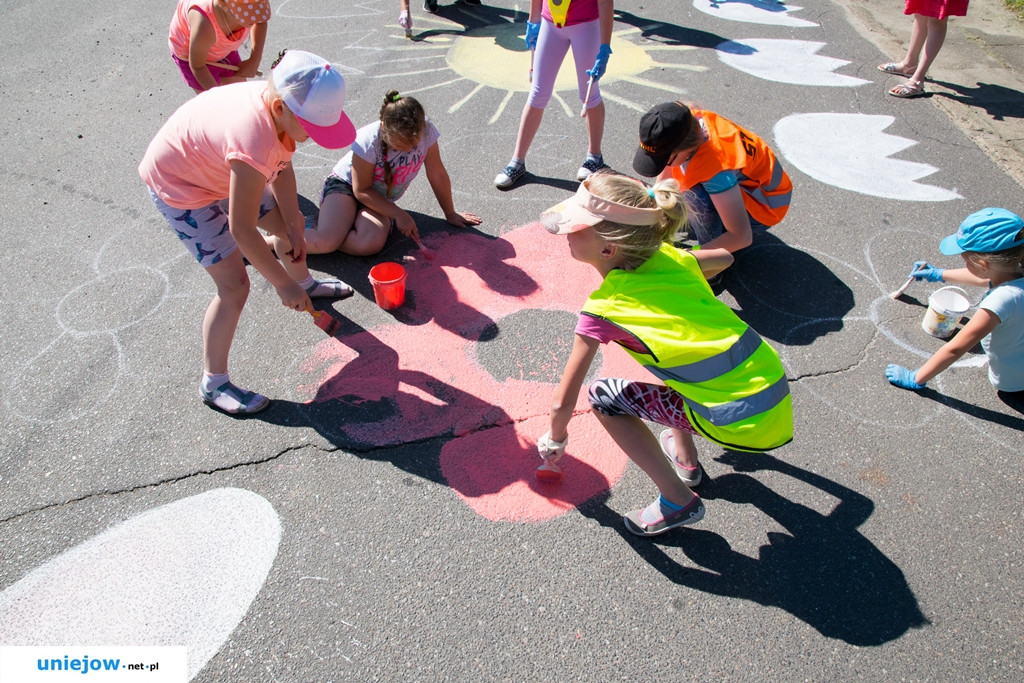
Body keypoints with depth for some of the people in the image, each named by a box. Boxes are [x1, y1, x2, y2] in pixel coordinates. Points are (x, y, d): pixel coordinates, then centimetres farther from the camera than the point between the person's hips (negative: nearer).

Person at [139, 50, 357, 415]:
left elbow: (282, 168, -3)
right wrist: (283, 285, -26)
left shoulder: (282, 103, -19)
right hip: (177, 185, -8)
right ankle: (214, 384, 5)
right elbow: (241, 228, -35)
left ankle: (306, 283, 53)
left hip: (217, 167, 8)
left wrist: (293, 227, -3)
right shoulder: (254, 141, -43)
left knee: (288, 223, 21)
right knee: (234, 286, -11)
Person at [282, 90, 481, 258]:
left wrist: (450, 214, 3)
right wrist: (398, 214, -19)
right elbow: (361, 190, -18)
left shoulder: (426, 132, -20)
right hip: (344, 184, -3)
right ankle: (284, 236, 2)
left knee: (371, 244, -31)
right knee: (326, 241, -30)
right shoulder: (369, 141, -28)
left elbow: (437, 175, -6)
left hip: (379, 199, 3)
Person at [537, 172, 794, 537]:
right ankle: (685, 456, 35)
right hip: (778, 394, 7)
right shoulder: (667, 257, 5)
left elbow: (563, 403, -3)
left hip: (742, 423, -7)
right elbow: (724, 257, 29)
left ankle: (677, 500, 7)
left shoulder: (603, 309, -11)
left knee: (603, 396, 1)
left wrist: (555, 439, 17)